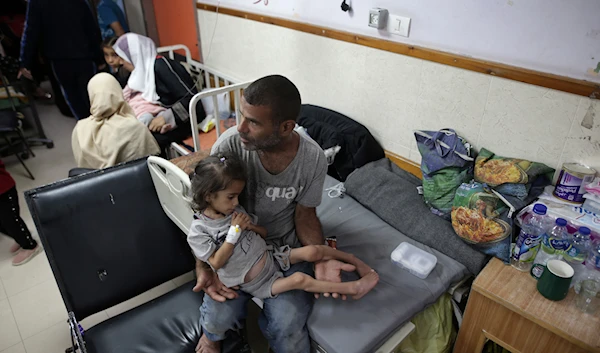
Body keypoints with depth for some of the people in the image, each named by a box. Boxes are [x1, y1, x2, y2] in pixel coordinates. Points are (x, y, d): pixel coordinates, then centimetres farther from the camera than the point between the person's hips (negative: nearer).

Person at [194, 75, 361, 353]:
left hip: (286, 247, 0)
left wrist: (321, 258, -22)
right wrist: (204, 268, -22)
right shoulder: (229, 145, -23)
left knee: (287, 327, -17)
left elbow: (305, 215, -6)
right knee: (220, 318, -17)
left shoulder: (313, 159, -20)